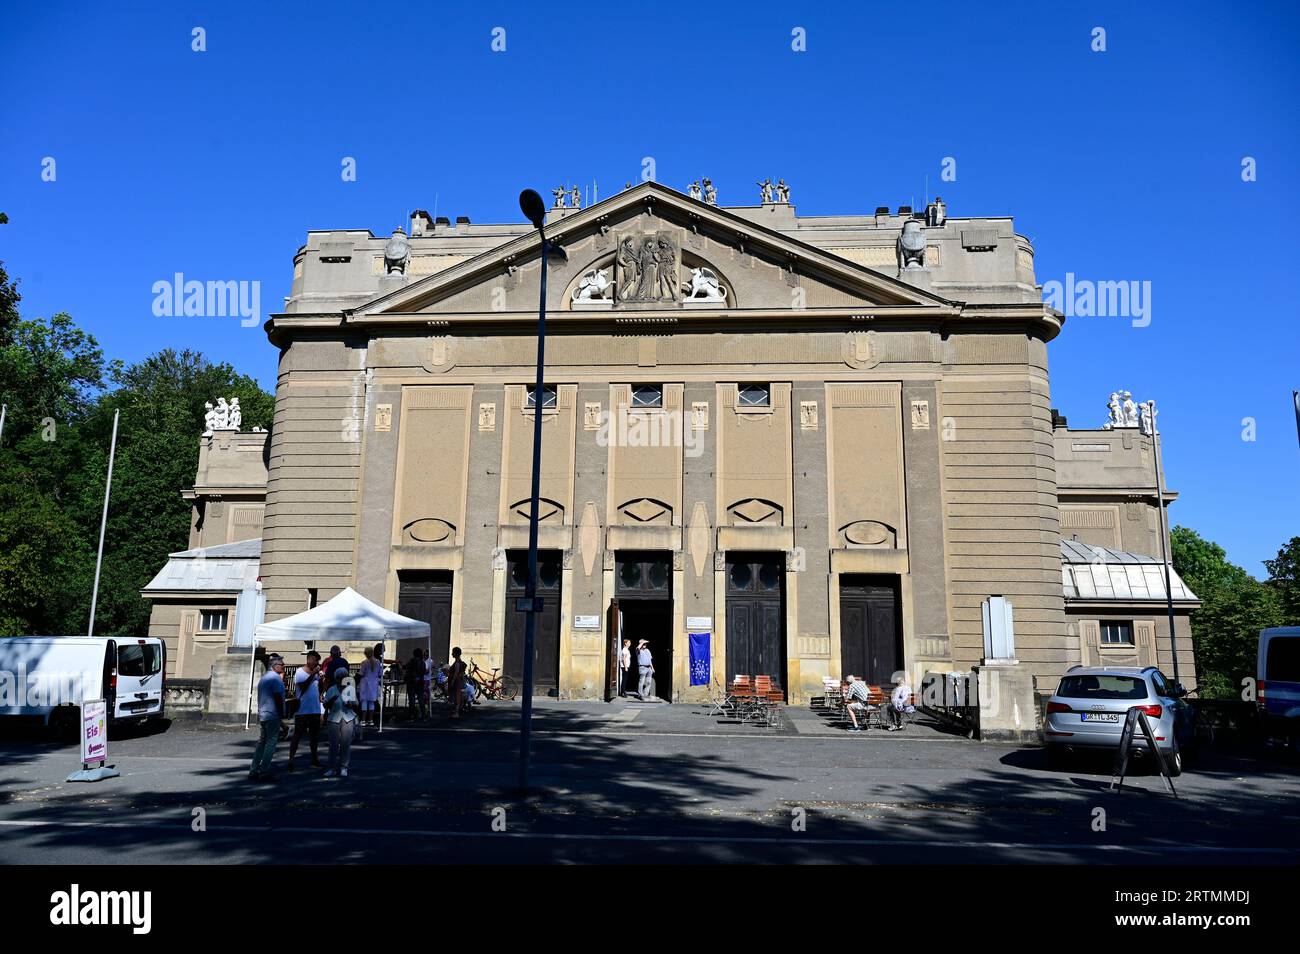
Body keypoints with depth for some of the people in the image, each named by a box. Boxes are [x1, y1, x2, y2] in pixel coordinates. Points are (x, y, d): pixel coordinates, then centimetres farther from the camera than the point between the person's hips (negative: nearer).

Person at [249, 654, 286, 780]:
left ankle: (253, 771, 14)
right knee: (271, 743, -5)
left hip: (262, 715, 9)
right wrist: (282, 714, -10)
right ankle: (264, 773, -6)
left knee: (262, 742, 14)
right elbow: (278, 697, -17)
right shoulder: (276, 678, -12)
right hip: (273, 715, -9)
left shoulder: (263, 678, 18)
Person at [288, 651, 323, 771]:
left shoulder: (316, 673, 11)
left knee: (315, 735, 12)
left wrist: (321, 679, -3)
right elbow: (303, 686, -21)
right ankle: (291, 760, -1)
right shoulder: (300, 672, -7)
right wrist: (313, 674, -21)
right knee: (297, 735, -3)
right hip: (302, 710, -6)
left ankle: (314, 759, 20)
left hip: (315, 710, 6)